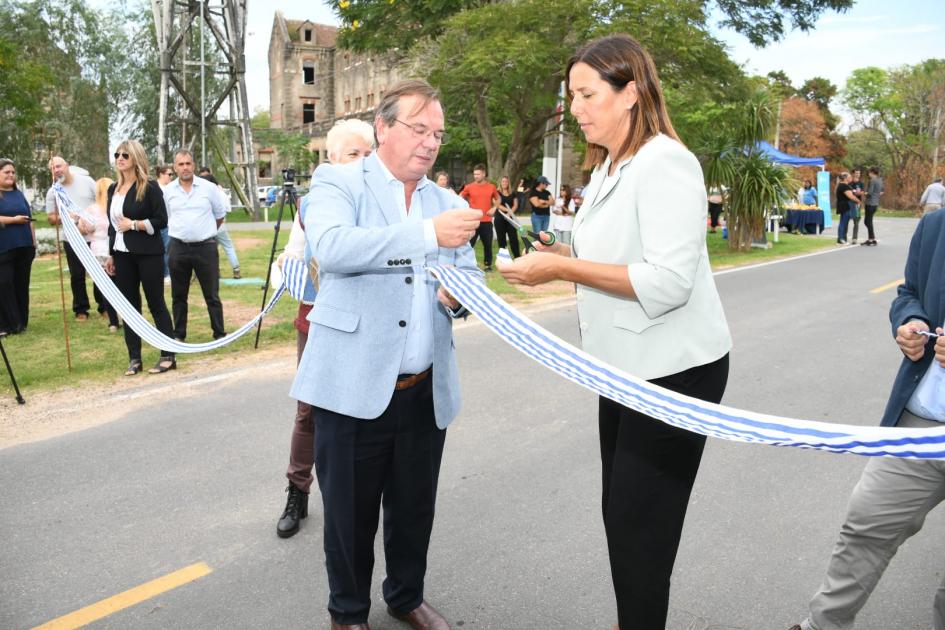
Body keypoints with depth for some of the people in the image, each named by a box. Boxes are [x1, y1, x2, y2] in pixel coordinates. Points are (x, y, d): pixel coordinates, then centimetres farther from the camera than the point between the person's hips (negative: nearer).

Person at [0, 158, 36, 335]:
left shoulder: (19, 194, 17)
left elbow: (29, 220, 21)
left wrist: (34, 242, 16)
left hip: (24, 247, 5)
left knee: (21, 285, 8)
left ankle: (21, 322, 14)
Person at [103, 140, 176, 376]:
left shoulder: (149, 187, -6)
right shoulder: (113, 189, 13)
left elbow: (161, 220, -9)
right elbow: (112, 223, 17)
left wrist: (134, 225, -16)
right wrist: (110, 255, 15)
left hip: (148, 254, -6)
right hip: (122, 255, 6)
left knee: (156, 303, -2)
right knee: (129, 306, 7)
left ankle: (168, 356, 5)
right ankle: (134, 358, 13)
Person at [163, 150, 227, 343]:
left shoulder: (209, 188, -2)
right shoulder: (168, 191, 4)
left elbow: (220, 215, 9)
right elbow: (166, 219, 18)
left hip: (206, 247, -2)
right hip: (178, 248, 2)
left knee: (212, 295, 2)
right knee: (178, 296, 10)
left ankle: (219, 334, 9)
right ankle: (178, 335, 21)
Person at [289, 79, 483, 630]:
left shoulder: (448, 203, 12)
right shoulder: (339, 182, -2)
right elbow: (331, 247, -22)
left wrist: (457, 294, -13)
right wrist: (428, 234, -30)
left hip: (427, 392, 4)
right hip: (353, 385, -4)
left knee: (415, 509, 18)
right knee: (350, 513, 11)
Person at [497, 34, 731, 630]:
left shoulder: (664, 163, -17)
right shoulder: (608, 170, 12)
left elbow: (668, 282, -25)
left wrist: (563, 268, -24)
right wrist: (565, 255, 1)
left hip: (674, 370, -9)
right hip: (628, 366, 9)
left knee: (640, 525, 1)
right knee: (619, 513, 18)